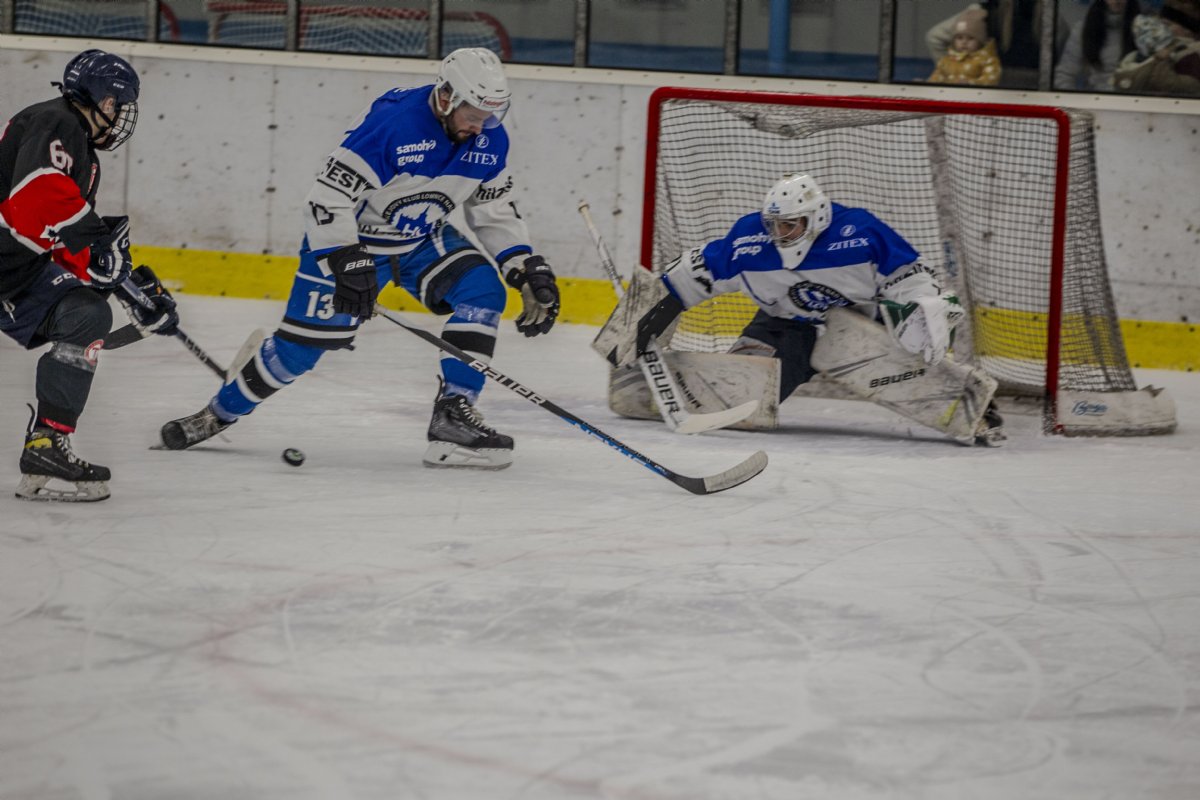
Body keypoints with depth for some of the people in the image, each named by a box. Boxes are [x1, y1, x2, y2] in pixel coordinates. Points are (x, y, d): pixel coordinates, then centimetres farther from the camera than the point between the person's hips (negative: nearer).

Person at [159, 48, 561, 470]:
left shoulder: (489, 139, -10)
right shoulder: (391, 121, -31)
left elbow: (496, 210, 3)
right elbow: (329, 196, -30)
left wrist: (527, 269, -8)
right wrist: (347, 264, -37)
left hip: (423, 239, 6)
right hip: (351, 237, -6)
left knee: (483, 290, -18)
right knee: (305, 338, -7)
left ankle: (453, 415, -15)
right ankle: (219, 414, 15)